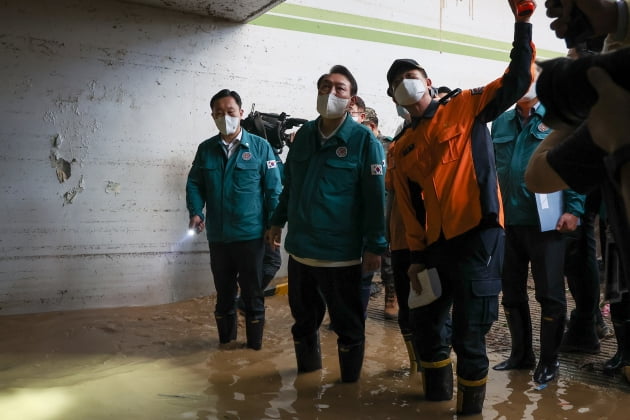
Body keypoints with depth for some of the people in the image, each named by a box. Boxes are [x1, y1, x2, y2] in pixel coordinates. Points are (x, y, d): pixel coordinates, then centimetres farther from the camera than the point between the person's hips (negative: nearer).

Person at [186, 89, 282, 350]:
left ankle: (254, 345, 23)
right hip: (217, 235, 3)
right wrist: (195, 211, -8)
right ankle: (225, 341, 32)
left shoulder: (260, 147, -4)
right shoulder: (206, 149, 6)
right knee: (223, 292, 16)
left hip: (251, 235, -3)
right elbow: (194, 184, 9)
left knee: (252, 293, 8)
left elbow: (273, 189, -4)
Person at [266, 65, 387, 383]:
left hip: (341, 253, -5)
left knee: (347, 324, 10)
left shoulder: (364, 140, -8)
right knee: (303, 318, 20)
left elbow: (375, 197, -11)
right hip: (300, 248, 6)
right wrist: (278, 221, 18)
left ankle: (350, 381, 29)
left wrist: (375, 245, -12)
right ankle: (307, 369, 42)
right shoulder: (304, 135, 8)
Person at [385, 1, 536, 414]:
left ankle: (471, 405, 19)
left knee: (468, 333, -1)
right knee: (425, 320, 15)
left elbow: (516, 81, -9)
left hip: (478, 236, -6)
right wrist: (417, 255, 13)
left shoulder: (465, 108, 2)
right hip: (438, 244, 6)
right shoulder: (401, 149, 13)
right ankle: (438, 390, 37)